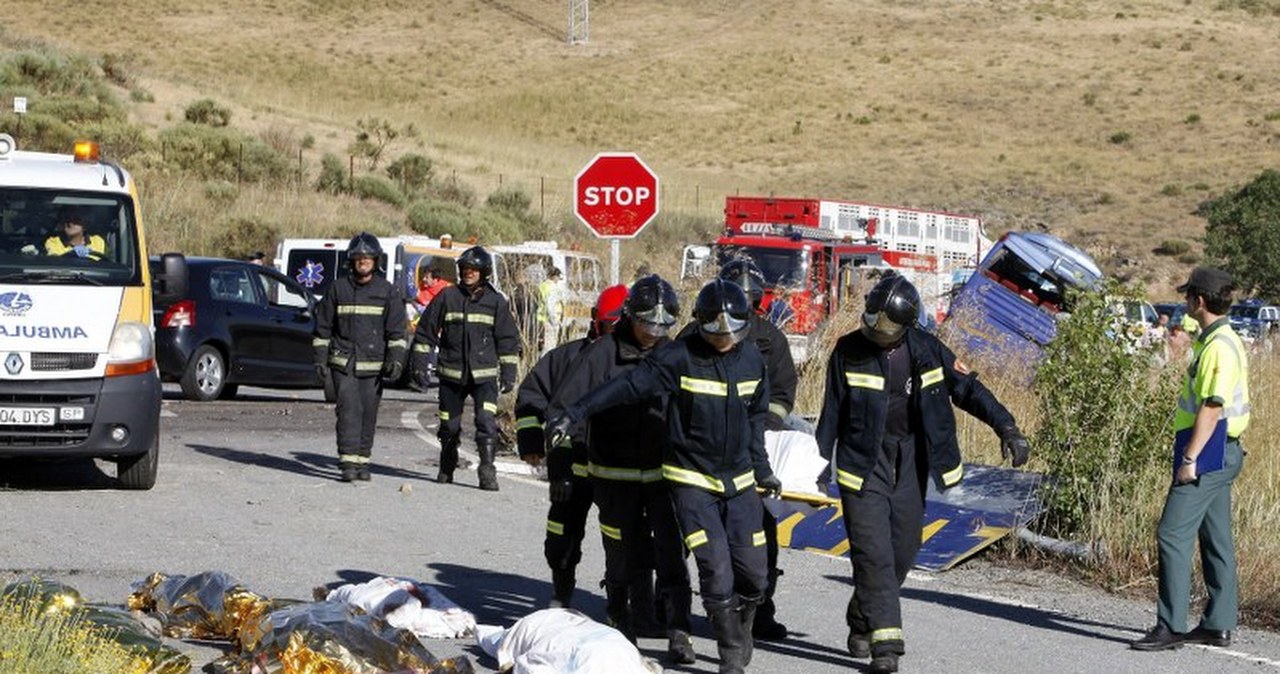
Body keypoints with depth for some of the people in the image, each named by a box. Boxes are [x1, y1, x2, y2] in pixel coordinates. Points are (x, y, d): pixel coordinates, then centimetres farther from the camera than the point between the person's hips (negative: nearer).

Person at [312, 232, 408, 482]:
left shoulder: (387, 291, 5)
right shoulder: (338, 288, 6)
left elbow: (396, 330, 3)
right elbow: (323, 325, 10)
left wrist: (395, 358, -9)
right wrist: (320, 358, 4)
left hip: (373, 365, 1)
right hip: (343, 362, -1)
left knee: (368, 413, 3)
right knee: (349, 409, -12)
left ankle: (362, 461, 14)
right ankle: (348, 462, -15)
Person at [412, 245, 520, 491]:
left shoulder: (495, 301, 3)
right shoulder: (447, 297, 2)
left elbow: (508, 341, 8)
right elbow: (426, 331, 8)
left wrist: (509, 374, 4)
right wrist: (419, 363, 4)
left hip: (484, 375, -1)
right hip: (451, 373, 1)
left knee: (486, 422, -16)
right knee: (449, 425, 10)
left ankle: (487, 473, -14)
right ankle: (446, 469, 29)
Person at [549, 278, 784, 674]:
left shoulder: (752, 359, 3)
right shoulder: (680, 357, -13)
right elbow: (628, 386, -18)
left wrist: (762, 470, 21)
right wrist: (574, 415, -24)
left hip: (739, 481, 4)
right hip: (691, 480, -4)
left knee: (753, 575, 3)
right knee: (716, 571, -13)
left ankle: (741, 633, 32)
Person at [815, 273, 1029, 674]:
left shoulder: (926, 350, 0)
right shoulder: (849, 351, -5)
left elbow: (967, 389, 3)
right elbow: (832, 413, 0)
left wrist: (1006, 427, -7)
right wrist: (820, 466, -2)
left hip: (909, 463, 3)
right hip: (863, 463, -3)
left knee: (902, 552, 9)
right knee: (874, 553, -11)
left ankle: (862, 619, 31)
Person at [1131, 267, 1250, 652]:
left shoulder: (1219, 347, -18)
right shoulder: (1219, 340, 15)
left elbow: (1212, 408, -22)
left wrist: (1191, 458, -22)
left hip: (1209, 451, -11)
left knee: (1173, 535, -11)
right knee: (1215, 539, 12)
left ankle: (1171, 627, -11)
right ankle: (1218, 625, 17)